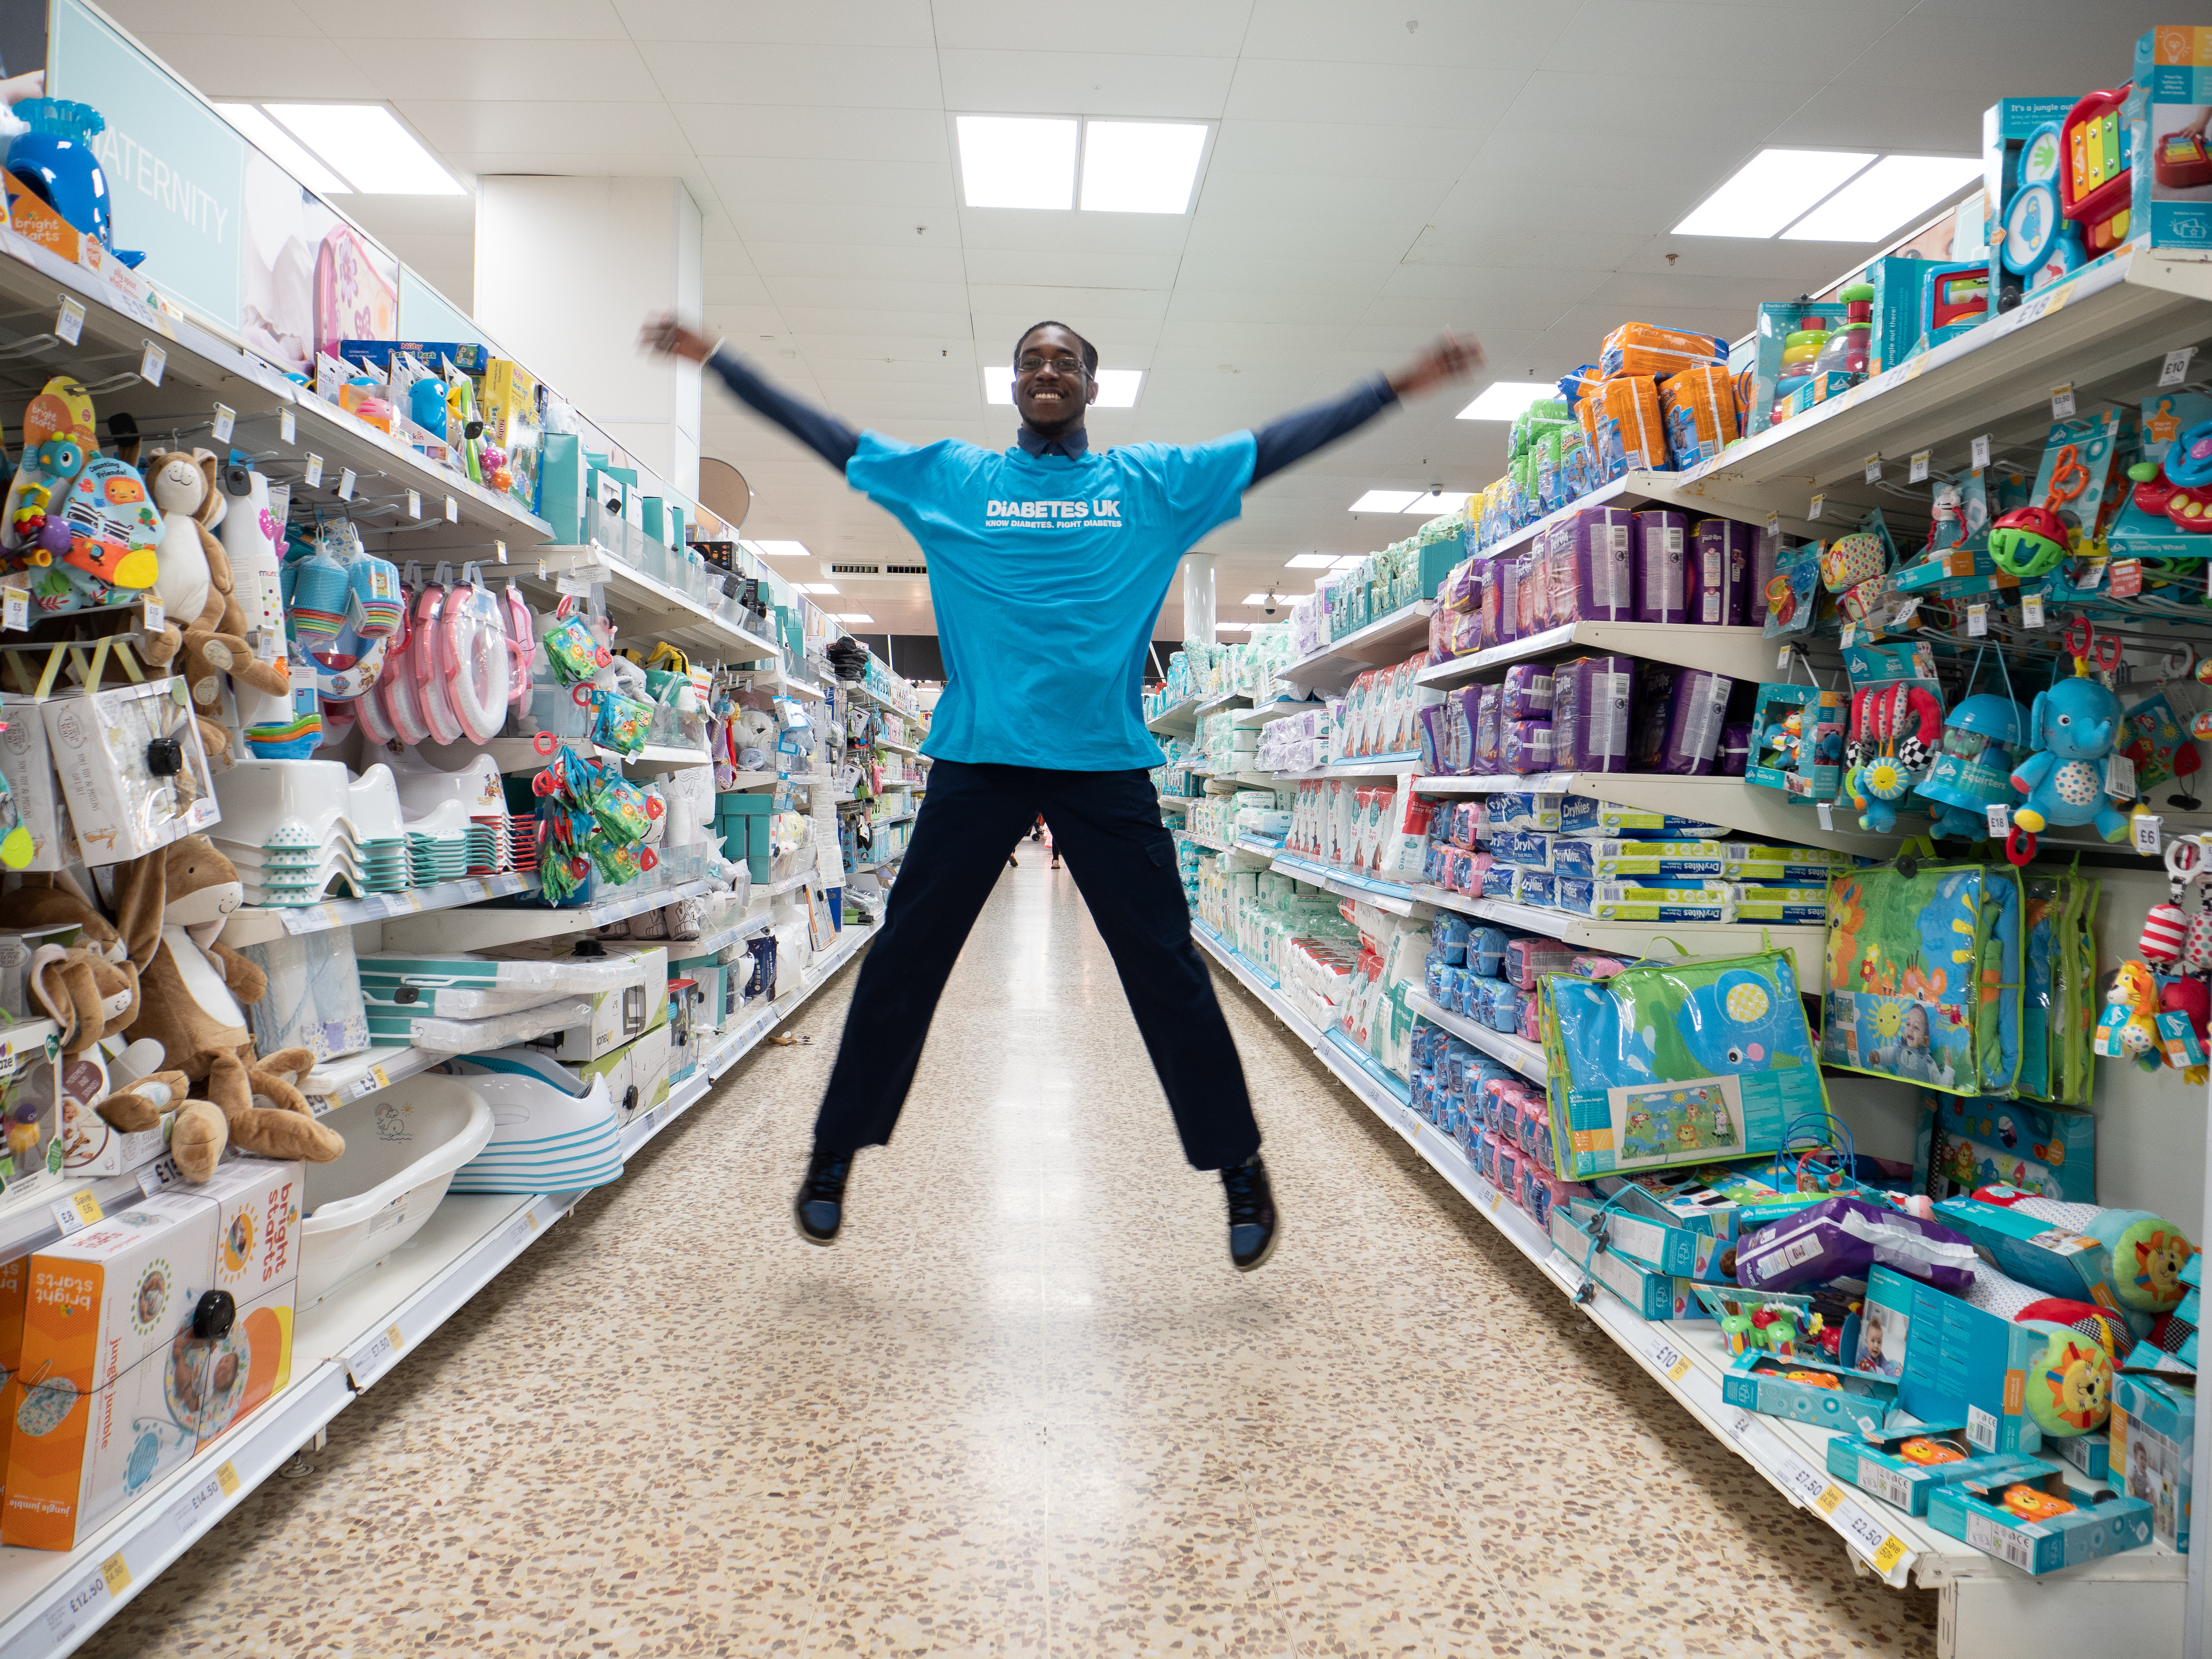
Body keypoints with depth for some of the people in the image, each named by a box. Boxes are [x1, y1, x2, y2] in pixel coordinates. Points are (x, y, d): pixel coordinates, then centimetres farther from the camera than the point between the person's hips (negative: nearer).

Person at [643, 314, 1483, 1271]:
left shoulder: (1151, 482, 11)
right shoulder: (951, 478, 12)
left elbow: (1280, 445, 12)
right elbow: (824, 435, 15)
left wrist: (1402, 385, 11)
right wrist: (713, 359, 15)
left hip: (1106, 764, 0)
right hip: (977, 758, 1)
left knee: (1166, 968, 2)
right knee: (903, 959, 5)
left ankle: (1240, 1168, 17)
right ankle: (834, 1155, 22)